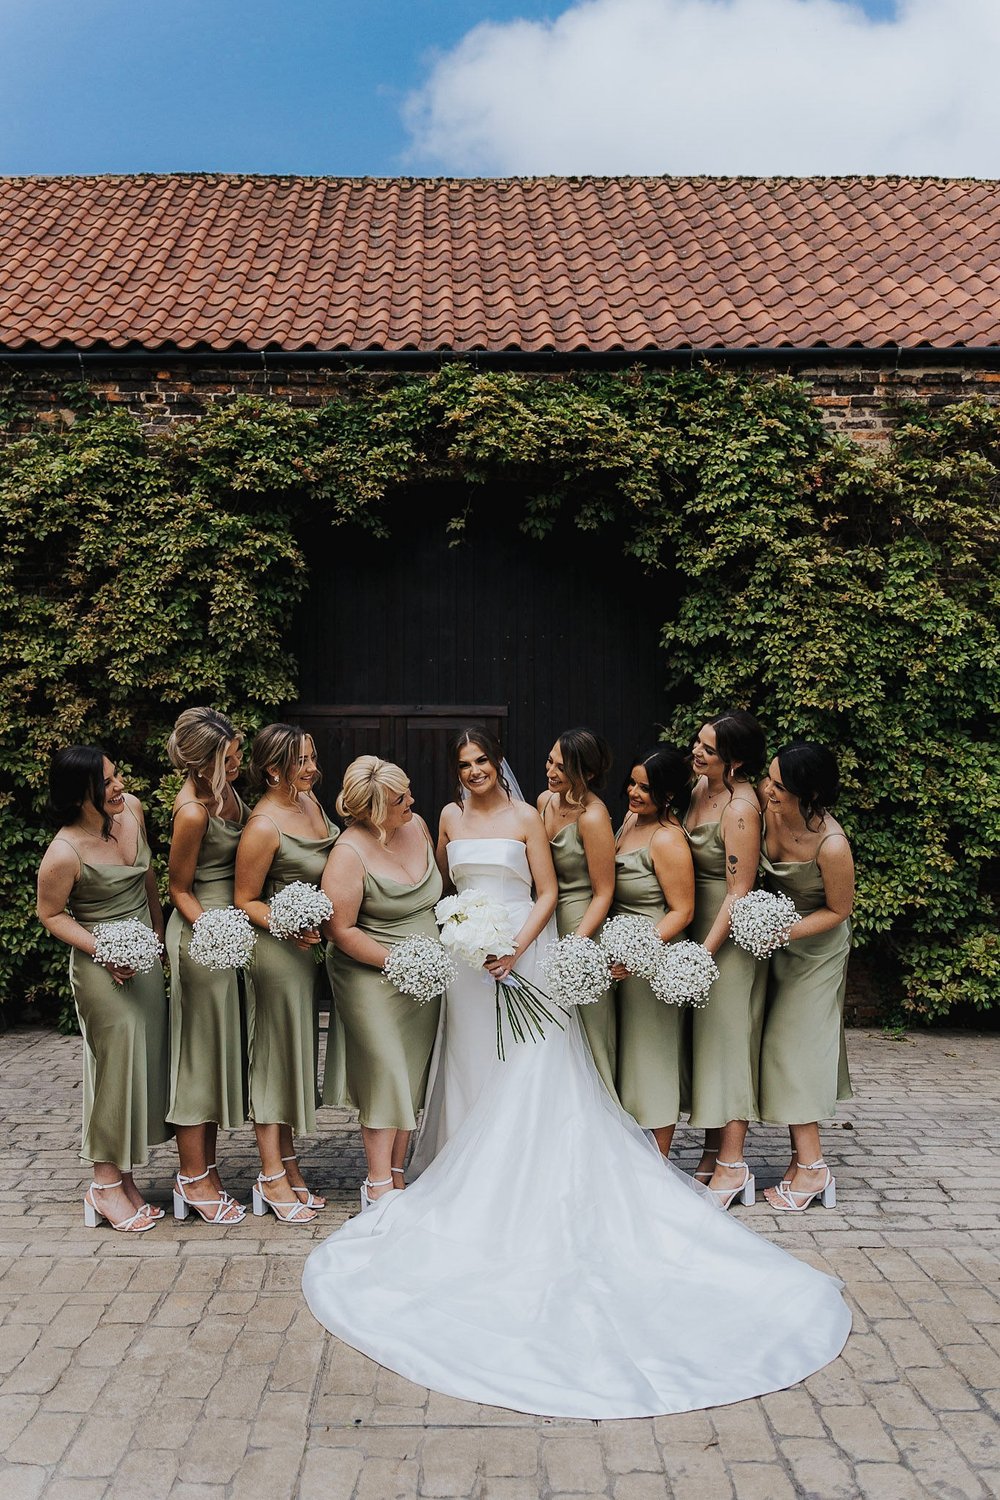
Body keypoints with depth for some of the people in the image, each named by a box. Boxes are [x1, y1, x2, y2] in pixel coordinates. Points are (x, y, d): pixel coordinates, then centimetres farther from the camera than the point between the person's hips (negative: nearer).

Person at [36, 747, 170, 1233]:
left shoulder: (132, 809, -3)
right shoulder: (64, 853, -22)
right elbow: (51, 915, -9)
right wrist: (104, 950, -19)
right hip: (103, 969, -7)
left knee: (144, 1064, 11)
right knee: (115, 1066, -1)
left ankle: (125, 1179, 24)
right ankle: (106, 1186, 15)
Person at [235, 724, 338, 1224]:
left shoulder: (310, 800, 4)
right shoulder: (263, 826, -20)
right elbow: (245, 901, -14)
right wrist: (289, 927, -26)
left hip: (310, 947, 9)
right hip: (279, 951, -8)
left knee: (297, 1055, 16)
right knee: (277, 1055, 2)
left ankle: (288, 1167, 28)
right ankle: (272, 1177, 14)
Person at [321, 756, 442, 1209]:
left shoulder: (417, 826, 2)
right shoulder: (349, 853, -19)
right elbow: (341, 930, -18)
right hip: (373, 981, -6)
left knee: (412, 1077, 11)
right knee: (386, 1078, -2)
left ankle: (397, 1175, 24)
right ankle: (378, 1185, 12)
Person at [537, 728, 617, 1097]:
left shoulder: (592, 817, -20)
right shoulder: (545, 801, 2)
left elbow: (603, 894, -16)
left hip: (583, 927, -7)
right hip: (548, 919, 7)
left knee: (586, 1033, 5)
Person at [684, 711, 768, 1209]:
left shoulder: (740, 808, -21)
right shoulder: (700, 785, 4)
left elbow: (739, 891, -20)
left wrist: (704, 953, -19)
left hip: (730, 933, -9)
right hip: (699, 920, 9)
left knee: (727, 1036, -2)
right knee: (704, 1035, 12)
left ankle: (732, 1166, 8)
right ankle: (711, 1154, 23)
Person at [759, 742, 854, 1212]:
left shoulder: (832, 845, -32)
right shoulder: (767, 807, -17)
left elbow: (838, 911, -17)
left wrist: (784, 932, -25)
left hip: (815, 948, -6)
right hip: (775, 934, 6)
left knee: (792, 1046, -4)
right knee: (783, 1047, 10)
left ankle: (811, 1166, 9)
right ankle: (803, 1157, 21)